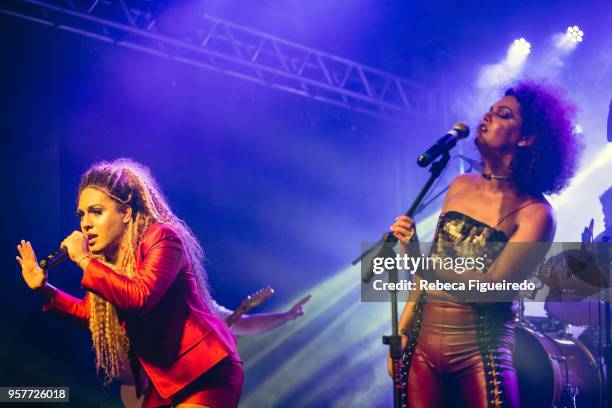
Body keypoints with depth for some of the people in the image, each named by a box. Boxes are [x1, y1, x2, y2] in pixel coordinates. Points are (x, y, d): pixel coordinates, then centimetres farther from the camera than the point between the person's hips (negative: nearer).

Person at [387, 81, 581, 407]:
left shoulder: (534, 213, -9)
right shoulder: (461, 186, 8)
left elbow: (491, 286, -19)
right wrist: (402, 331, 11)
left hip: (479, 357, -5)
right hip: (422, 347, 5)